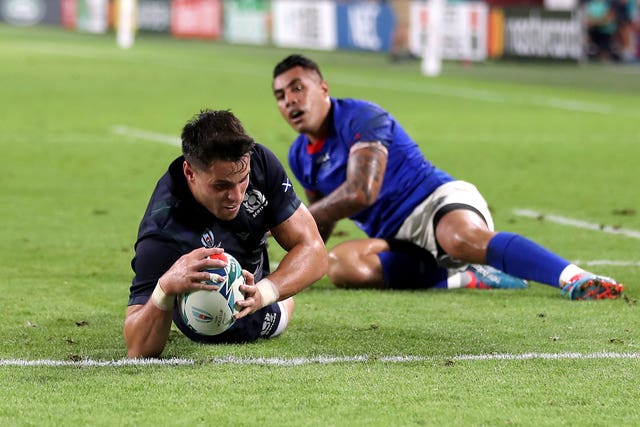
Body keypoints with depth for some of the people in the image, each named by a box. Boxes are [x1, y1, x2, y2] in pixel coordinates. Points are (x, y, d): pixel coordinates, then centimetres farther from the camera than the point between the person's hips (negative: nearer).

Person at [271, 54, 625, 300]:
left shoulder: (360, 118, -9)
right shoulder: (300, 157, 17)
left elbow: (360, 192, -20)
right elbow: (323, 216, 34)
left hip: (436, 203, -7)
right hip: (396, 240, 7)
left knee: (459, 237, -43)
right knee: (338, 265, -26)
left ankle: (575, 279, -58)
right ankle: (465, 278, -17)